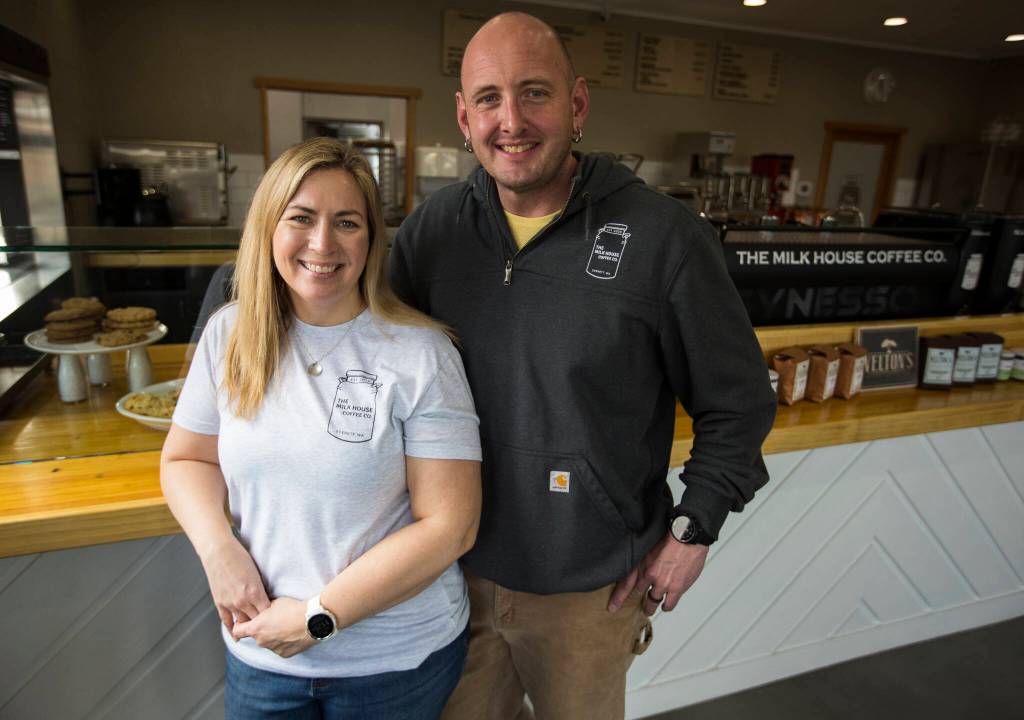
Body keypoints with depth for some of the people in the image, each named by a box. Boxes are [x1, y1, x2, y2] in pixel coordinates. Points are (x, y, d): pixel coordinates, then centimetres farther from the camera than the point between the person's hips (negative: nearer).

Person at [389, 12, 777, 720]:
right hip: (457, 567, 3)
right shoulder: (431, 229, -4)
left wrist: (693, 528, -6)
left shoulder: (664, 236, -15)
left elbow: (738, 402, -5)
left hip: (592, 587, -2)